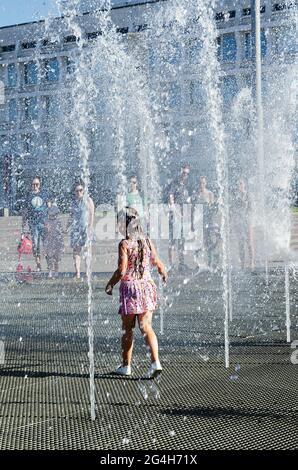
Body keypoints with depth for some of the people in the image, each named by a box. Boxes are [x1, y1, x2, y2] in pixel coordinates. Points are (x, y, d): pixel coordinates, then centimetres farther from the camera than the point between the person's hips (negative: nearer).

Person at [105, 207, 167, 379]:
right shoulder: (148, 241, 4)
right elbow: (157, 263, 9)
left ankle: (126, 366, 20)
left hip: (130, 287, -4)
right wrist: (164, 273, 31)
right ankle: (156, 362, -13)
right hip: (147, 286, 4)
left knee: (128, 329, 10)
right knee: (147, 327, 3)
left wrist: (110, 284, -2)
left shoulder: (125, 244, -11)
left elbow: (122, 270, -16)